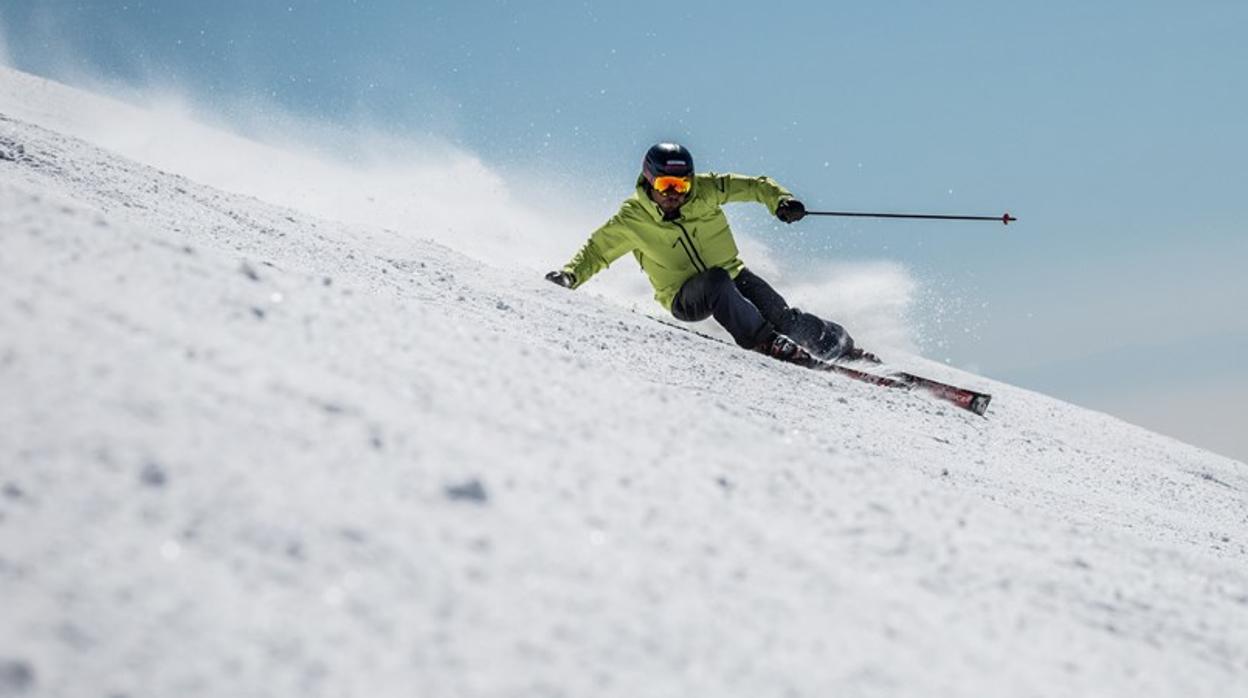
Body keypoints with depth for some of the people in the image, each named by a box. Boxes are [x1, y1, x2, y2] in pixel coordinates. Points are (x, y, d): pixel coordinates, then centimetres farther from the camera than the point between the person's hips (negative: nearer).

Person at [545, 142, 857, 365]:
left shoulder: (704, 191, -8)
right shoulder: (632, 220, -10)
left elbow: (754, 185, -3)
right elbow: (597, 250, 1)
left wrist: (780, 200, -22)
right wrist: (570, 275, -15)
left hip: (729, 277, 2)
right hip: (685, 298, -2)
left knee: (777, 313, -20)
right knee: (717, 281, -35)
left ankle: (834, 342, -3)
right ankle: (765, 341, -37)